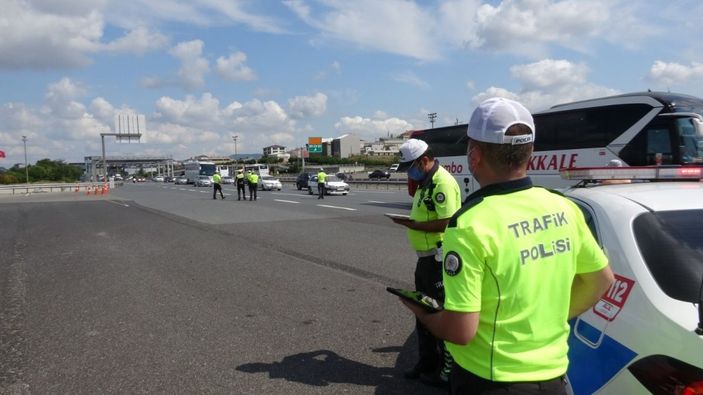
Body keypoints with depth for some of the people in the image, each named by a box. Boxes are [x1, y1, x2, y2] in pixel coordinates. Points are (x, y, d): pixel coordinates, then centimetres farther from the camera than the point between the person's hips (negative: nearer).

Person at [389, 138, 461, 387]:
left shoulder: (442, 182, -18)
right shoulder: (426, 182, 13)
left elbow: (446, 222, -25)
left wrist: (413, 225, -20)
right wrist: (411, 220, 4)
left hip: (438, 259, -10)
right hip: (425, 257, 10)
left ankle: (448, 370, 14)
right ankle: (427, 362, 33)